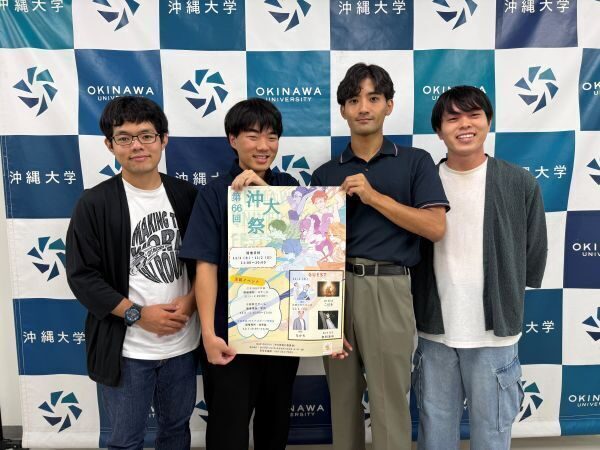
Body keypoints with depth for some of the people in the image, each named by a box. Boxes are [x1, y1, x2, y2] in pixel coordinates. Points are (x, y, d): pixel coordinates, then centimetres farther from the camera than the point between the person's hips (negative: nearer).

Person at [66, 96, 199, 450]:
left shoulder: (187, 195, 1)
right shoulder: (94, 204, -8)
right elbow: (82, 276, -10)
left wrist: (190, 301, -10)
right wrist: (138, 314, -16)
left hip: (183, 341, 3)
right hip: (127, 348, -3)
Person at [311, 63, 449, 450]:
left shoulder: (415, 162, 4)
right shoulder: (326, 173, 11)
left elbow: (436, 227, -7)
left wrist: (374, 196, -12)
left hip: (387, 288, -3)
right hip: (336, 288, 3)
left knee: (389, 403, 4)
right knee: (343, 399, 14)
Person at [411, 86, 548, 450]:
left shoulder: (520, 183, -4)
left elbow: (535, 255, 5)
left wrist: (505, 301, 10)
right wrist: (423, 311, 5)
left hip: (494, 332, -1)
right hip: (434, 332, 2)